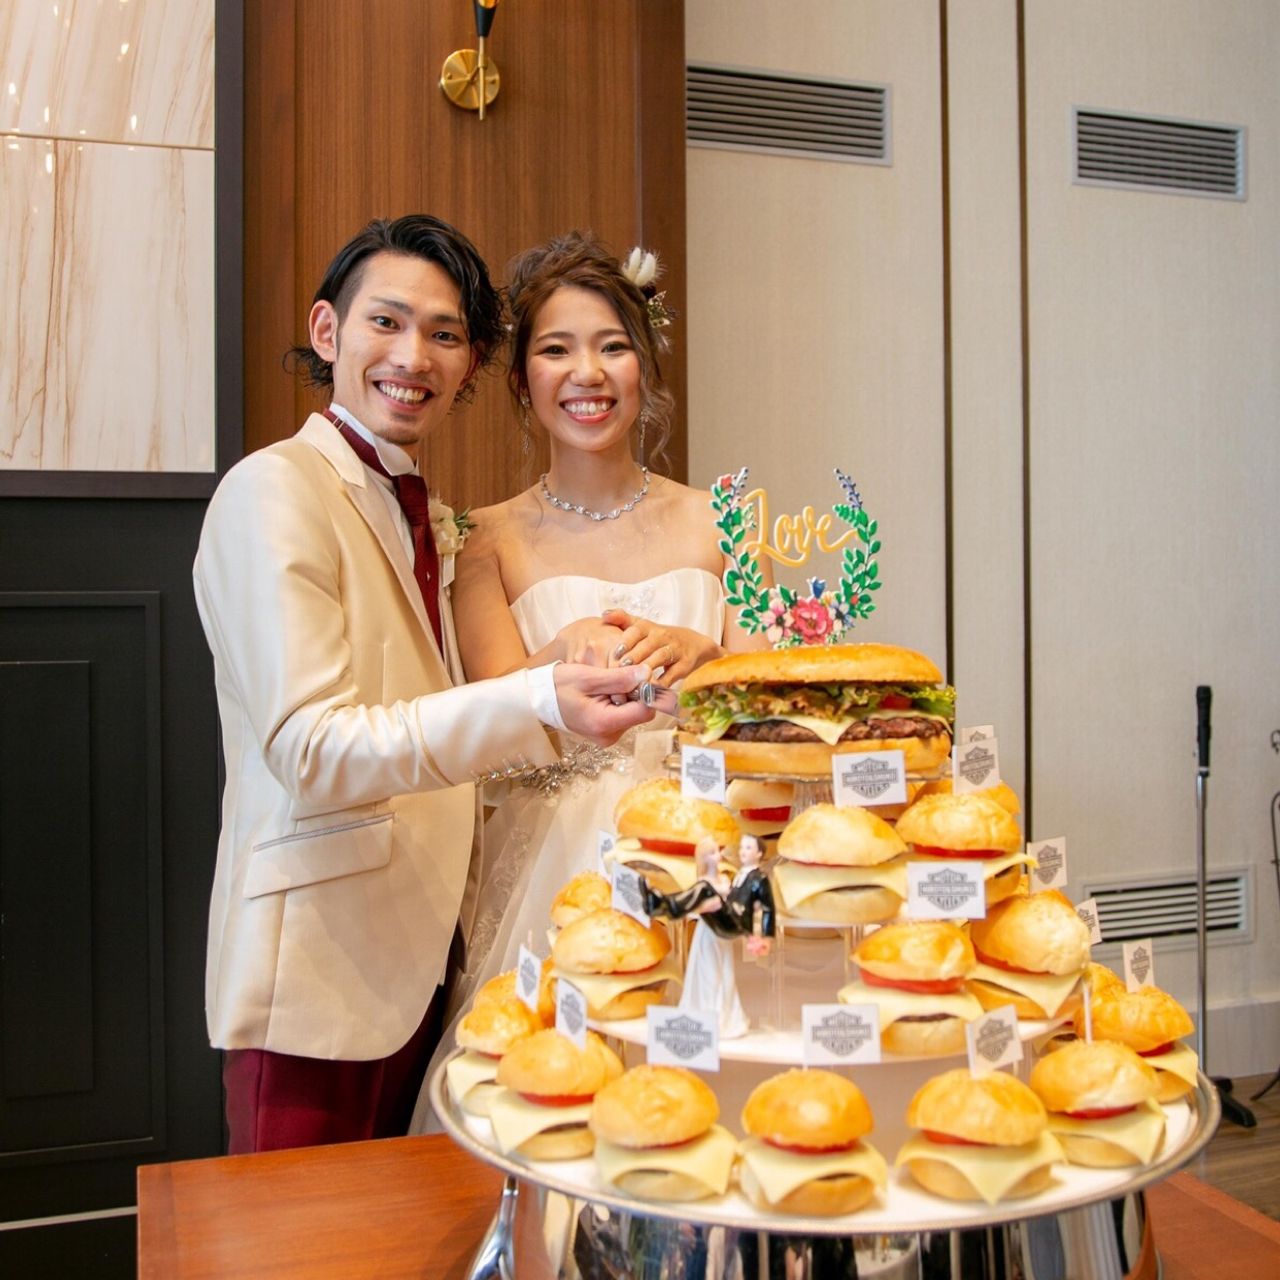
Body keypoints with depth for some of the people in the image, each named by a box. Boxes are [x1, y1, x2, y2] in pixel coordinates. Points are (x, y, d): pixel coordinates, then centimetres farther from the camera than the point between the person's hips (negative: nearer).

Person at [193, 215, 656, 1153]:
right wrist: (533, 705, -33)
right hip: (318, 972, -8)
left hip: (416, 962, 8)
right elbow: (309, 747, -22)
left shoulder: (430, 520, 15)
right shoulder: (277, 490, -11)